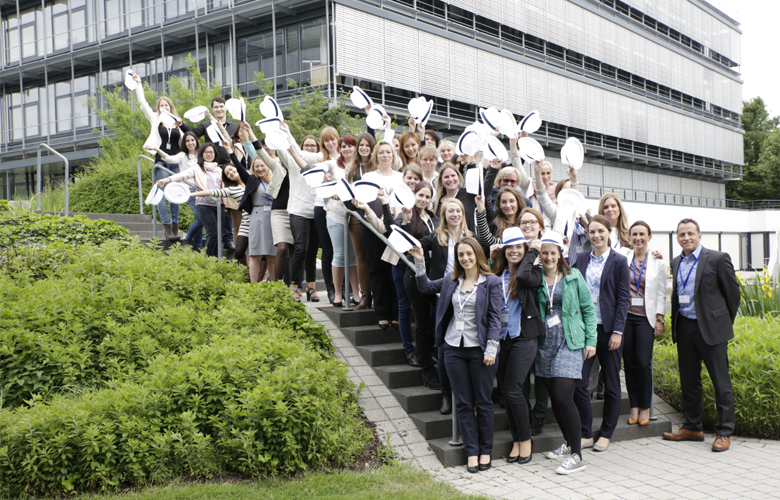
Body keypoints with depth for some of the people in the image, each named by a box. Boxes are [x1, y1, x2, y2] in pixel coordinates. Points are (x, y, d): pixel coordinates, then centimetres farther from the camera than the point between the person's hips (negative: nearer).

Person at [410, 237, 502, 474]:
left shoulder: (492, 282, -4)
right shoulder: (452, 281, 9)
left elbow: (495, 318, -7)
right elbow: (425, 286, 22)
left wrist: (491, 349, -12)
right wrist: (419, 262, 10)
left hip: (479, 349, -4)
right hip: (455, 348, 4)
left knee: (483, 402, 5)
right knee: (463, 403, 6)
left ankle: (485, 451, 17)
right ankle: (472, 452, 14)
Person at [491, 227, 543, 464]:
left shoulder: (533, 272, -2)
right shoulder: (497, 275, 9)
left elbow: (524, 276, -26)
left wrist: (533, 253, -13)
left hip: (524, 338, -5)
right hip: (502, 338, 5)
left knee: (513, 389, -9)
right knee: (507, 392, 8)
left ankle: (525, 439, 8)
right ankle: (517, 441, 19)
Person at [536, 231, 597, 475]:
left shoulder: (573, 276, 2)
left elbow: (588, 308, 4)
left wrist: (591, 340, 0)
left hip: (570, 342, -3)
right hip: (545, 343, 3)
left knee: (563, 397, -12)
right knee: (554, 397, 8)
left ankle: (577, 455, -6)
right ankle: (568, 443, 28)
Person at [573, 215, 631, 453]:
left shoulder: (618, 261, -1)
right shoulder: (581, 260, 9)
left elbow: (623, 299, -4)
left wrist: (618, 331, -11)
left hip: (608, 328, -3)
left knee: (611, 384, 7)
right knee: (578, 382, -2)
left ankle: (606, 435, 20)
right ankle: (586, 434, 11)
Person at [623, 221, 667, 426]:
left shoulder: (657, 262, 5)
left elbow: (661, 293, 5)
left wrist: (660, 319, 1)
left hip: (645, 317, -1)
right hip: (625, 316, 1)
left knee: (643, 362, -8)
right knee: (629, 362, 3)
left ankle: (645, 407, 6)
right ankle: (634, 406, 13)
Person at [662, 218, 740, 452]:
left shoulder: (718, 259, -6)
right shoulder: (676, 263, 11)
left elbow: (733, 292, -1)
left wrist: (725, 323, 4)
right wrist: (676, 323, 13)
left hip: (711, 328, -5)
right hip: (684, 328, 6)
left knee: (721, 382, -1)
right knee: (689, 380, 11)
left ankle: (724, 432, 6)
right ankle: (692, 428, 22)